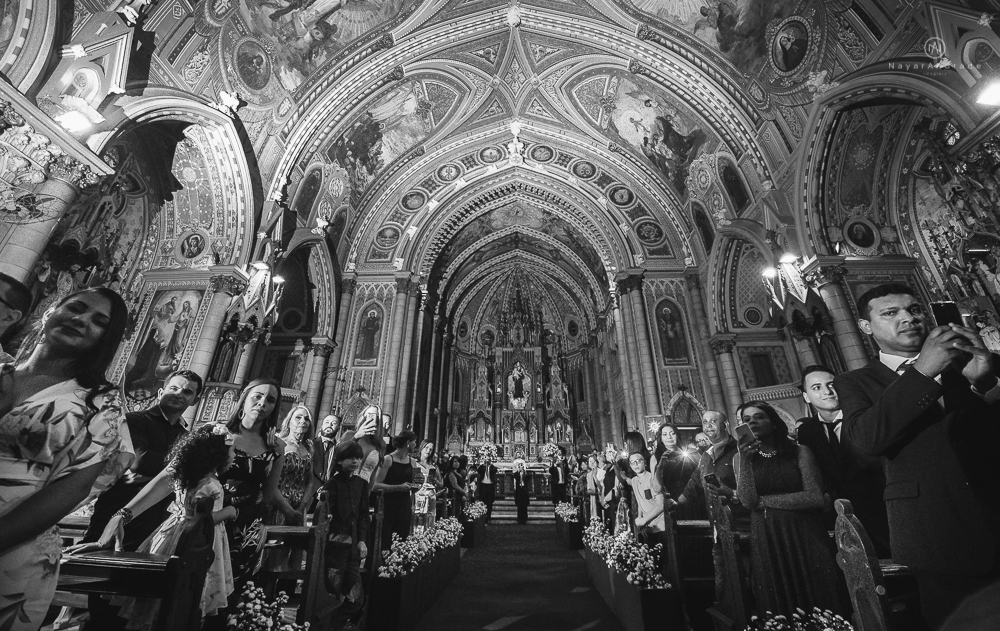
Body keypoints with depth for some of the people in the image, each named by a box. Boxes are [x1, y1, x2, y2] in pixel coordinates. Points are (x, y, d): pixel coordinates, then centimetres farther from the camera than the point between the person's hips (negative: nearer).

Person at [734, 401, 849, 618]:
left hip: (805, 536, -1)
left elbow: (816, 498, -10)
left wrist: (765, 501, -10)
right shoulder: (741, 457, 3)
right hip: (767, 543, 1)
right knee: (780, 607, 9)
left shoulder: (799, 452, -2)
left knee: (821, 606, 6)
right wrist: (745, 460, -20)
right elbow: (747, 501, -9)